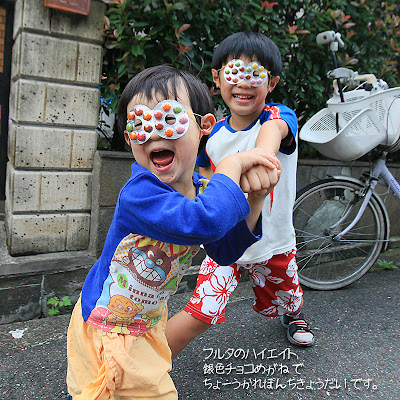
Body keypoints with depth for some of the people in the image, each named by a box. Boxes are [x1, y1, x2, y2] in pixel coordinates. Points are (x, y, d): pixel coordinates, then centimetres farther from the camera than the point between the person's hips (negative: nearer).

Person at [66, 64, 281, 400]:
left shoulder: (201, 189, -8)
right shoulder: (139, 193, -33)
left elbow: (224, 251, -3)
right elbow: (203, 222, -50)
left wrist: (255, 200, -15)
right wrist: (233, 165, -35)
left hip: (148, 319, 8)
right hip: (107, 329, -7)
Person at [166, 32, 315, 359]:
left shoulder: (279, 115, -18)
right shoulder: (213, 135, -8)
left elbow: (273, 130, -46)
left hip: (273, 242, 0)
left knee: (286, 300, 27)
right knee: (200, 314, -15)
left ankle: (294, 316, 65)